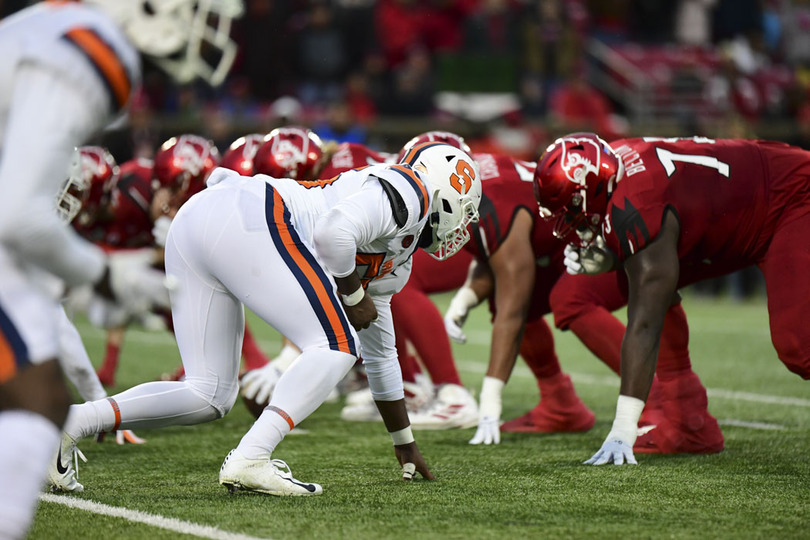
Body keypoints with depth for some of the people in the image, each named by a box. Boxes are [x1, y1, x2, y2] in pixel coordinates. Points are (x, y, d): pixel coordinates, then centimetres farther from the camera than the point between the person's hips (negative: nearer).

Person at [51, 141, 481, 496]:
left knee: (208, 397, 8)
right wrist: (354, 296, 2)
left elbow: (380, 355, 42)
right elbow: (335, 231, -15)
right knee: (337, 345, -9)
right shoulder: (411, 191, 4)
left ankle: (71, 422, -3)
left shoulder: (394, 265, 31)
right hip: (244, 221, -9)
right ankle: (248, 461, -21)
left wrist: (405, 445, 50)